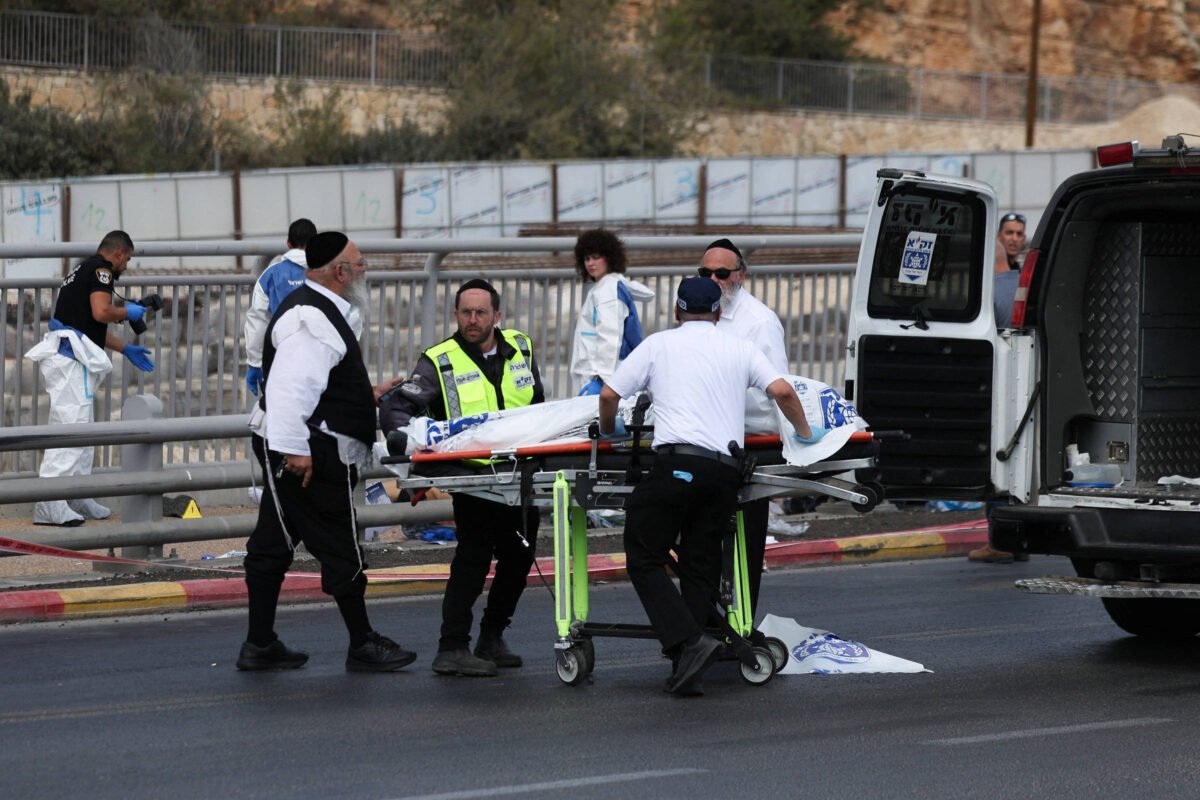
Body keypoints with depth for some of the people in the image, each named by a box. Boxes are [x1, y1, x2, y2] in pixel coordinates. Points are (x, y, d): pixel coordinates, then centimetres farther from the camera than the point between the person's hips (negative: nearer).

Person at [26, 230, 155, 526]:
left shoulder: (84, 269, 25)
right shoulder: (101, 268, -5)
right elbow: (101, 312, -19)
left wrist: (126, 349, 35)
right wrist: (127, 311, 0)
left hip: (67, 355, 10)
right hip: (71, 358, -10)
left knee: (81, 428, 16)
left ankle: (77, 500, 21)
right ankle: (49, 504, -19)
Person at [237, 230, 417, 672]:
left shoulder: (318, 311, 18)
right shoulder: (312, 320, -18)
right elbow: (290, 386, -27)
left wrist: (365, 396, 28)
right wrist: (294, 449, -29)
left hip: (297, 452, 11)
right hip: (312, 454, -11)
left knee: (272, 545, 11)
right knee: (340, 552, -3)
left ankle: (259, 644, 17)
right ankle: (363, 645, 5)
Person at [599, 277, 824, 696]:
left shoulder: (659, 344, 12)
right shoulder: (740, 349, 17)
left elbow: (609, 394, 10)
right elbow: (782, 391, 5)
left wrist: (609, 429, 31)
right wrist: (804, 432, 22)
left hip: (677, 462, -4)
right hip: (725, 470, 4)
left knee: (645, 559, 2)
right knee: (700, 567, 9)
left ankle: (689, 642, -17)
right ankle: (688, 672, 1)